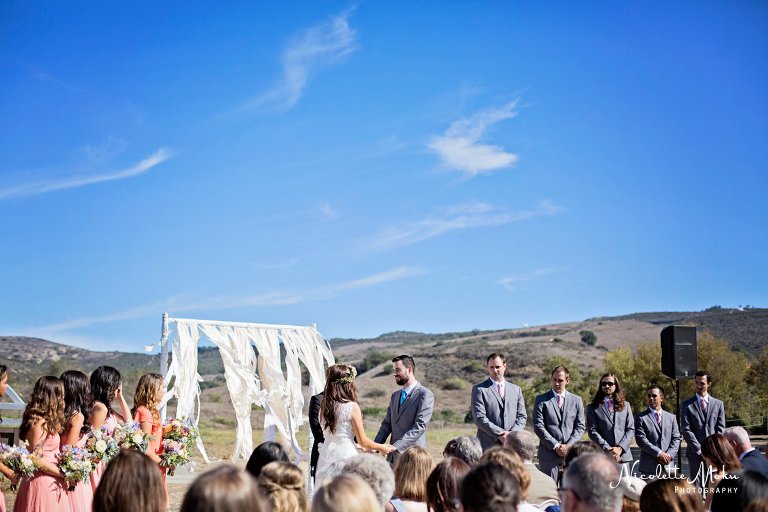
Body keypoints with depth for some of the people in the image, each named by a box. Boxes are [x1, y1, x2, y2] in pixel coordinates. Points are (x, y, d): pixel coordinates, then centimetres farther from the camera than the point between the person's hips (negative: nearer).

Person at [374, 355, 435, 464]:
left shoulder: (425, 395, -8)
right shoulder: (395, 395, 17)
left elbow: (420, 426, -17)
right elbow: (387, 424, 16)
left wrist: (396, 446, -24)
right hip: (393, 456, 6)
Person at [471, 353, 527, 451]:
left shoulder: (516, 389, 16)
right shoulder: (479, 389, 2)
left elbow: (522, 416, 12)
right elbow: (479, 418, -6)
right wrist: (499, 434, -13)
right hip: (489, 446, -3)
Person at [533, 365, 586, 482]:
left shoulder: (576, 400, 12)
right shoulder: (541, 400, 4)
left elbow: (580, 426, 9)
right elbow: (538, 426, -3)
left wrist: (568, 446, -6)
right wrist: (556, 446, -10)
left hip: (571, 453, 2)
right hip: (549, 454, -2)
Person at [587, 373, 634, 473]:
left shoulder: (625, 405, 15)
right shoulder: (593, 408, 8)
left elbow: (631, 429, 9)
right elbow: (592, 431, -1)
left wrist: (620, 448, -5)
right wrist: (607, 449, -11)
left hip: (624, 455, 2)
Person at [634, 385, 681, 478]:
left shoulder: (671, 417, 15)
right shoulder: (641, 418, 1)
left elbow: (676, 438, 10)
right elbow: (641, 440, -8)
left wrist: (669, 455, -6)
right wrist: (659, 453, -13)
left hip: (668, 466, 3)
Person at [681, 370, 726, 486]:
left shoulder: (718, 404, 11)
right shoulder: (687, 405, 4)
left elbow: (721, 429, 7)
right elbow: (686, 430, -3)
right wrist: (699, 450, -10)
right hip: (695, 453, -2)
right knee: (696, 486, -4)